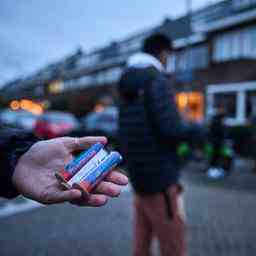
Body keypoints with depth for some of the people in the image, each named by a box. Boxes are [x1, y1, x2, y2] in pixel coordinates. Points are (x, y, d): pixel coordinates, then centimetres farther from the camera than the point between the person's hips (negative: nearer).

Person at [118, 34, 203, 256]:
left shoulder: (127, 84, 13)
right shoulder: (156, 80, -14)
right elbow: (172, 129, -22)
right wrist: (194, 129, -3)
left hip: (140, 176, 9)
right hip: (160, 178, -9)